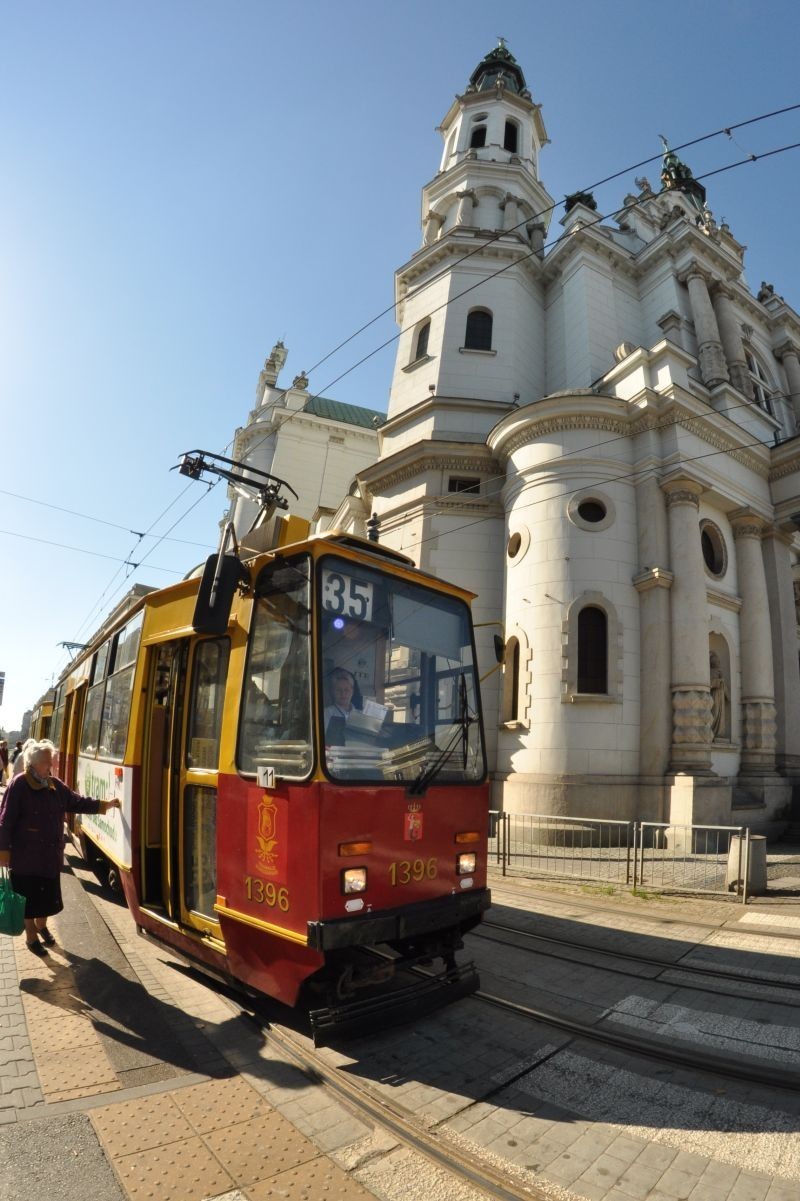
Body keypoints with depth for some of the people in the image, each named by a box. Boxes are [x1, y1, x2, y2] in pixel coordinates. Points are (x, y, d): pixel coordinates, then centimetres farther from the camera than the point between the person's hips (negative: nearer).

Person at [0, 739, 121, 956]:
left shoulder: (55, 784, 1)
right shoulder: (19, 785, -18)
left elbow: (77, 802, 8)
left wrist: (104, 804, 0)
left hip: (50, 852, 6)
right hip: (26, 855, -6)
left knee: (47, 894, 17)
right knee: (29, 896, 9)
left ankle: (42, 925, 42)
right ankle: (31, 936, 27)